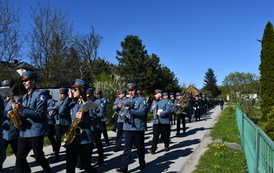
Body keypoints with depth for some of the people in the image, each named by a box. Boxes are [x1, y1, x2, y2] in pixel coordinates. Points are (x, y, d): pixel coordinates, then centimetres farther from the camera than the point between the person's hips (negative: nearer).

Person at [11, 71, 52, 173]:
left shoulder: (40, 95, -9)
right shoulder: (25, 97, 16)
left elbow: (39, 113, -18)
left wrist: (22, 108, -24)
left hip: (36, 131, -7)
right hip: (24, 131, 8)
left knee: (39, 157, 3)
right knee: (20, 157, 6)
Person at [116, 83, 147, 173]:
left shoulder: (142, 100, -3)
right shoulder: (127, 100, 13)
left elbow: (142, 112, -15)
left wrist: (130, 109, -24)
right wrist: (124, 115, -4)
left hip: (138, 128, -3)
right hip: (127, 127, 4)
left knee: (140, 147, 10)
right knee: (127, 147, 1)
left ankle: (142, 164, 29)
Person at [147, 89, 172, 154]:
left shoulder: (166, 101, -4)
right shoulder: (154, 101, 13)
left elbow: (169, 110, -13)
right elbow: (151, 111, 16)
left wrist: (161, 114, -21)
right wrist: (152, 108, -7)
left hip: (165, 121, -3)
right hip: (156, 121, 3)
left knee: (165, 135, 9)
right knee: (155, 135, -4)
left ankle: (166, 146, 28)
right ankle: (153, 149, -6)